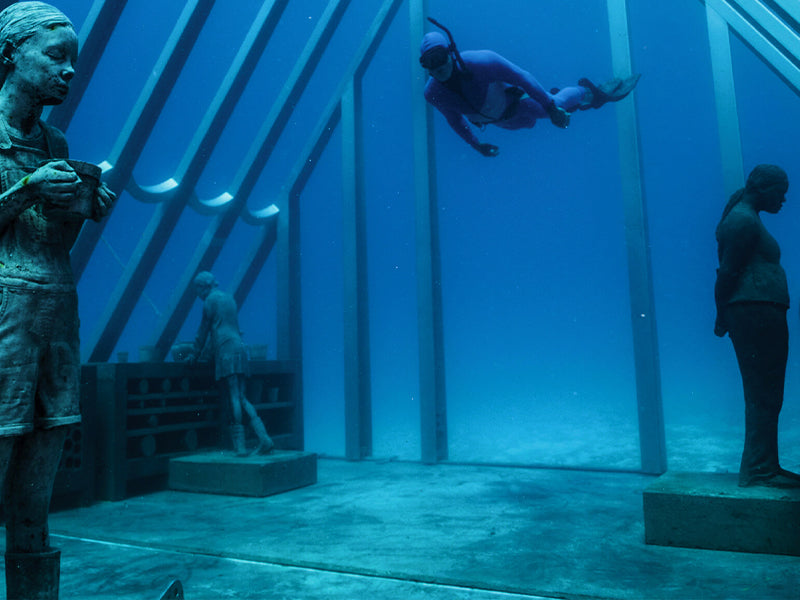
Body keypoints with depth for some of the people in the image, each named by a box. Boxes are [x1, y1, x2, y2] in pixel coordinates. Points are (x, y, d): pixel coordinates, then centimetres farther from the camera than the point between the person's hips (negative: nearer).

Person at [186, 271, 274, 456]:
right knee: (242, 398, 6)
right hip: (239, 348, 7)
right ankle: (264, 439, -3)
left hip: (225, 350, -7)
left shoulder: (211, 300, 0)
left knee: (234, 398, -9)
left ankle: (239, 446, -9)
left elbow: (204, 330, 1)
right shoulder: (229, 298, 23)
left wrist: (194, 354, 10)